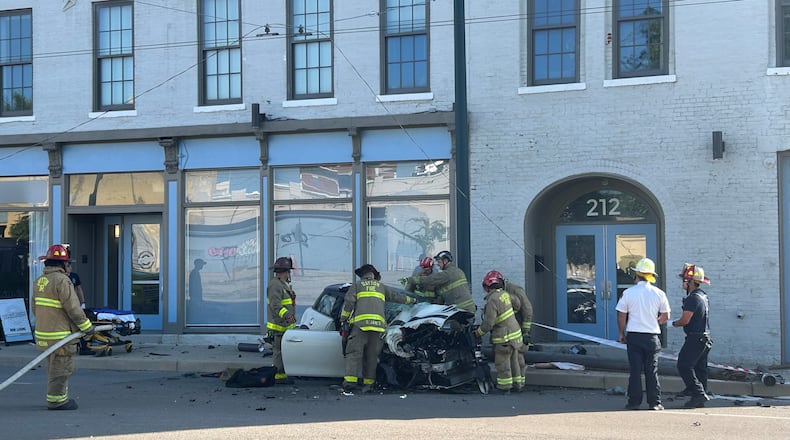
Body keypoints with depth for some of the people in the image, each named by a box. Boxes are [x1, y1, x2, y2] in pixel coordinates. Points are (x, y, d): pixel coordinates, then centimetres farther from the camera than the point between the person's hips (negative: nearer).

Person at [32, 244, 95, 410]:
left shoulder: (39, 281, 10)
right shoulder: (61, 280, -18)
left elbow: (35, 308, 18)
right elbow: (73, 308, -19)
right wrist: (87, 326, -9)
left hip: (43, 332, 9)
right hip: (60, 336, -9)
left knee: (53, 367, 19)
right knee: (61, 368, 0)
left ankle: (58, 398, 27)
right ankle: (56, 400, 4)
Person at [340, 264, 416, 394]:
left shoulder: (356, 286, 17)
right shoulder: (381, 287, 24)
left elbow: (348, 302, 4)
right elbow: (396, 297, 32)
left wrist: (343, 320, 4)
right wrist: (411, 300, 47)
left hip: (360, 323, -2)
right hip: (378, 323, 2)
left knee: (354, 352, -6)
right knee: (372, 355, 9)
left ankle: (350, 381, -21)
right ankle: (368, 383, 5)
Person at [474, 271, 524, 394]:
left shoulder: (492, 300, -22)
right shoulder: (504, 294, 1)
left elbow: (488, 323, -21)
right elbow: (516, 302, 21)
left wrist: (478, 332, -5)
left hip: (504, 337, -8)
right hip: (515, 332, 8)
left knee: (502, 362, 1)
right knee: (513, 360, 17)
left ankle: (504, 387, 6)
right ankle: (517, 384, 24)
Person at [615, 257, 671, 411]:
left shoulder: (628, 293, -5)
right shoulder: (659, 293, -1)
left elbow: (621, 316, -2)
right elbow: (665, 316, 6)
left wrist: (622, 333, 11)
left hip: (633, 335, -1)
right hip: (652, 336, 1)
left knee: (635, 370, 4)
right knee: (652, 370, 7)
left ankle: (634, 402, 5)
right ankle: (655, 402, 8)